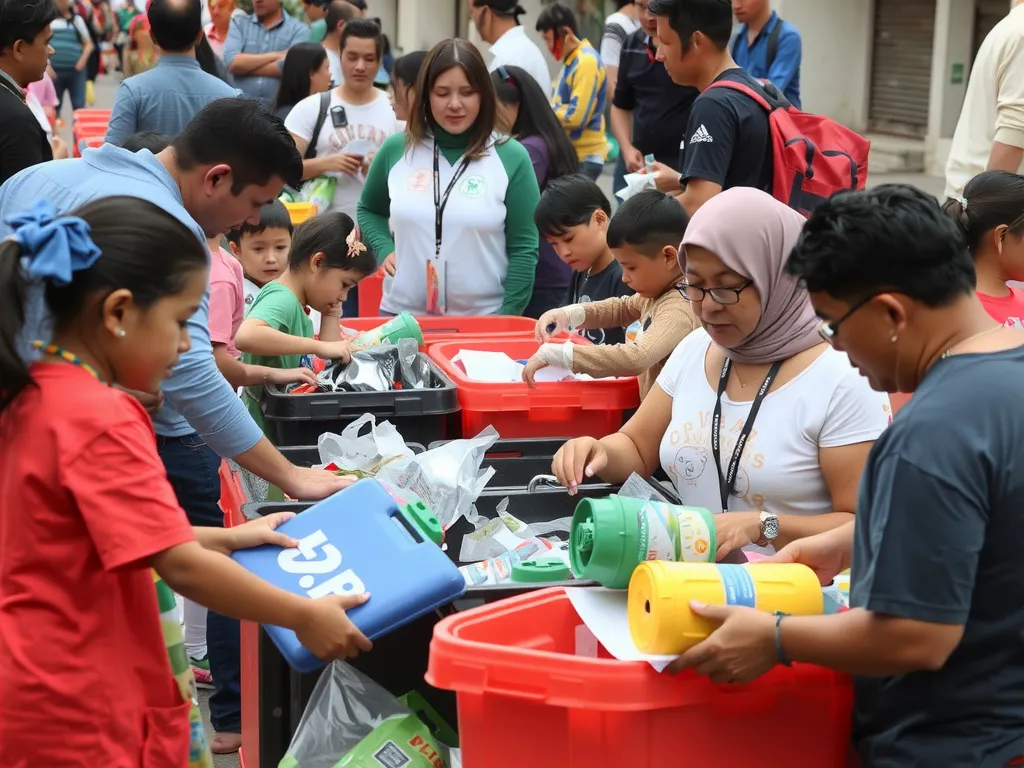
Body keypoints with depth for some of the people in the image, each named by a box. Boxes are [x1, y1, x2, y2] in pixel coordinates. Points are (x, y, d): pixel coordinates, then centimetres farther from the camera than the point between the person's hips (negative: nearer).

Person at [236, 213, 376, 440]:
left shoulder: (296, 305, 12)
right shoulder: (281, 300, -15)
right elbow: (245, 336, -37)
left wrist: (331, 315, 8)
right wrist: (319, 346, -32)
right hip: (266, 437, -9)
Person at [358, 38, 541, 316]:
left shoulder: (511, 157, -5)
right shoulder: (396, 150, 1)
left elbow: (523, 248, -4)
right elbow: (369, 210, 18)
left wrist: (508, 317, -11)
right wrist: (384, 249, 1)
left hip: (484, 319, -2)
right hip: (402, 315, 2)